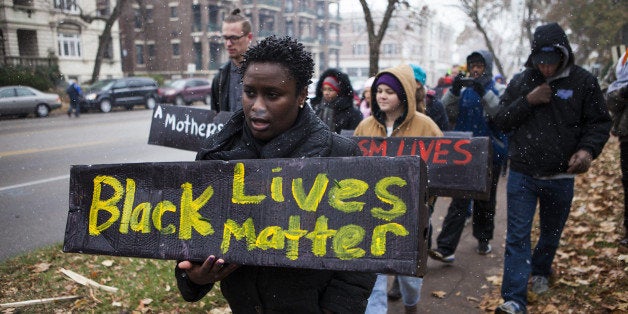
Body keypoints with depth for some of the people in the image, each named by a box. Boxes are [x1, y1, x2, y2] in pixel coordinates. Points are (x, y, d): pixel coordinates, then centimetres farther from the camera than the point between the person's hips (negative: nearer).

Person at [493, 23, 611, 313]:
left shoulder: (583, 81, -5)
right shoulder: (520, 82, -1)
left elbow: (599, 122, -1)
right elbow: (501, 121, -1)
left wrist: (588, 149, -21)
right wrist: (528, 101, -17)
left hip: (561, 177, 1)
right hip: (522, 174, 0)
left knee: (551, 232, 20)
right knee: (517, 236, -3)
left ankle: (540, 271, 47)